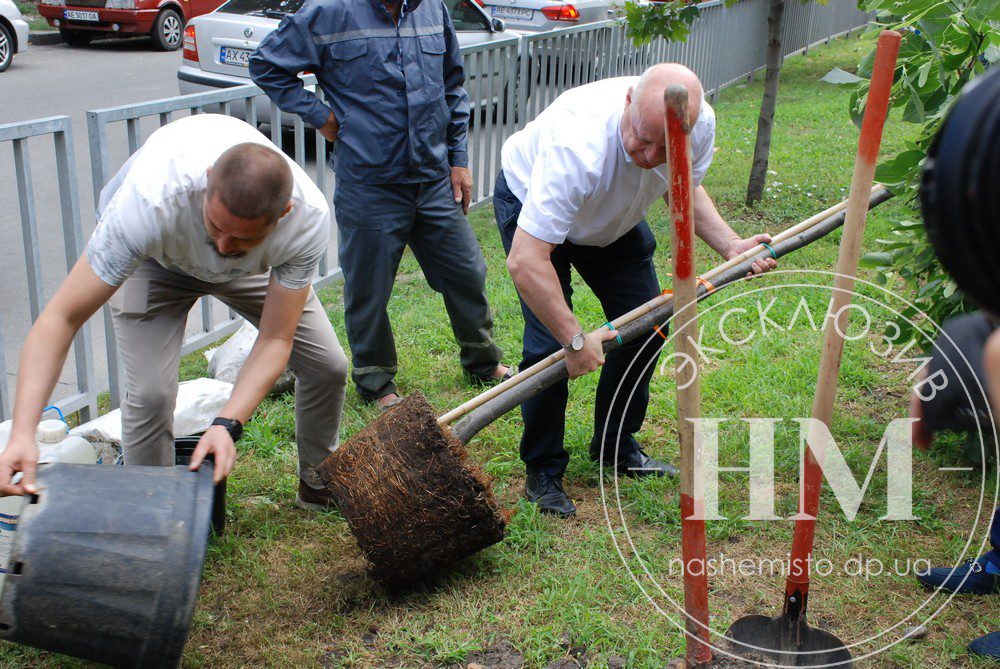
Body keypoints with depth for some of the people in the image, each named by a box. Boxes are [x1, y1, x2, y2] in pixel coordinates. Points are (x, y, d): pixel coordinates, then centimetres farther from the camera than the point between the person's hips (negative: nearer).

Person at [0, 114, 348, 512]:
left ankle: (318, 485, 25)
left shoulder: (309, 217, -38)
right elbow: (62, 317, -41)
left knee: (327, 367, -2)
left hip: (255, 267, 3)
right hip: (154, 260, -2)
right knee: (150, 392, -22)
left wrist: (228, 424, -46)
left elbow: (275, 340, -31)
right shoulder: (150, 203, -45)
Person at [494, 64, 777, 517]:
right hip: (530, 203, -6)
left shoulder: (701, 123, -26)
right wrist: (576, 340, -38)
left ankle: (616, 448, 25)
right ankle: (543, 471, 5)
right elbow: (525, 262, -45)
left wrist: (730, 245, -16)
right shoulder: (580, 145, -45)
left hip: (614, 214, 6)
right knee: (550, 344, -16)